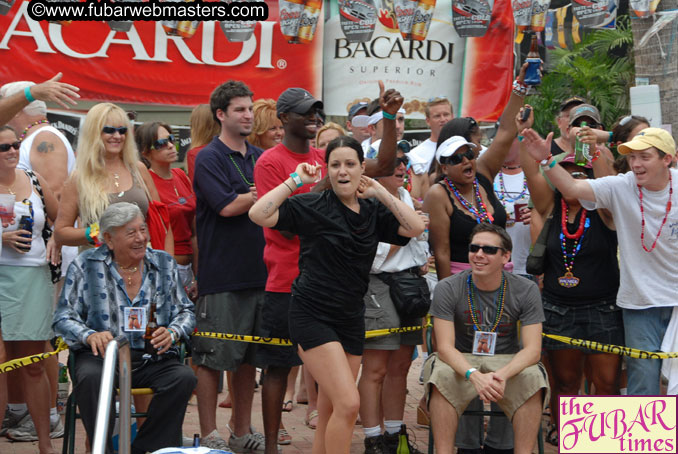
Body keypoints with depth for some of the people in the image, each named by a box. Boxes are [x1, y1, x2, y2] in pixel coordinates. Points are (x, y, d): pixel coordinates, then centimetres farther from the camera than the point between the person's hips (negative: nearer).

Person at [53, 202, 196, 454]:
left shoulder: (164, 264, 13)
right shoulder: (85, 265, 6)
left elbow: (185, 312, 15)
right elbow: (64, 317, 2)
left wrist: (173, 333, -8)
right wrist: (90, 336, -19)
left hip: (151, 357, 2)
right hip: (102, 355, -2)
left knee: (184, 377, -29)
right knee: (90, 377, -37)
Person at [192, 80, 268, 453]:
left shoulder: (260, 157, 15)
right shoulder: (209, 158, -5)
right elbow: (227, 205, -15)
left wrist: (247, 197, -4)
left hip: (257, 271, 6)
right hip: (221, 272, -6)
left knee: (249, 357, 11)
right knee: (212, 358, -1)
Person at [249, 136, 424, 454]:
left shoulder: (373, 212, 9)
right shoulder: (312, 206, -7)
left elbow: (415, 227, -2)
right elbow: (259, 214, -17)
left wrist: (380, 192, -1)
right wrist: (295, 180, -13)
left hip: (350, 318, 6)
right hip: (312, 316, -6)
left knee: (329, 413, 11)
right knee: (348, 403, -17)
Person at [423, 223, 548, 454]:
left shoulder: (526, 290, -5)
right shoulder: (448, 289, -8)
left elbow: (532, 349, -12)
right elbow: (445, 347, -14)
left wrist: (502, 375, -33)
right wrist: (474, 375, -35)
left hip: (508, 362, 1)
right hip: (461, 363, -1)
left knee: (533, 379, -31)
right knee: (442, 376, -34)